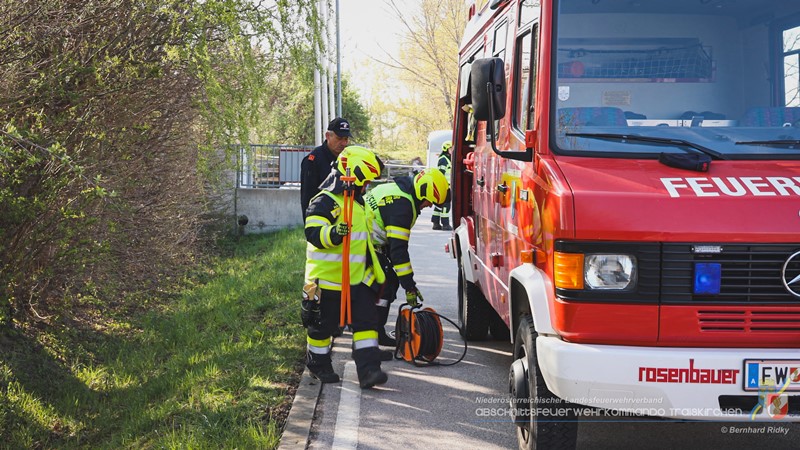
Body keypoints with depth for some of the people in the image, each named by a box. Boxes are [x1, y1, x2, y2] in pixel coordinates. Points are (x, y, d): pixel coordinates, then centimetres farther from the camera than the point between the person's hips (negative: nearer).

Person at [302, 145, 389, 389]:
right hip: (328, 278, -7)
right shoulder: (325, 202, -15)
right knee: (323, 324, 8)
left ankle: (368, 370, -6)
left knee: (366, 321, -4)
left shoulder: (357, 201, 15)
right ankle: (318, 364, 28)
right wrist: (333, 233, -46)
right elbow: (313, 232, -27)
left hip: (358, 278, 8)